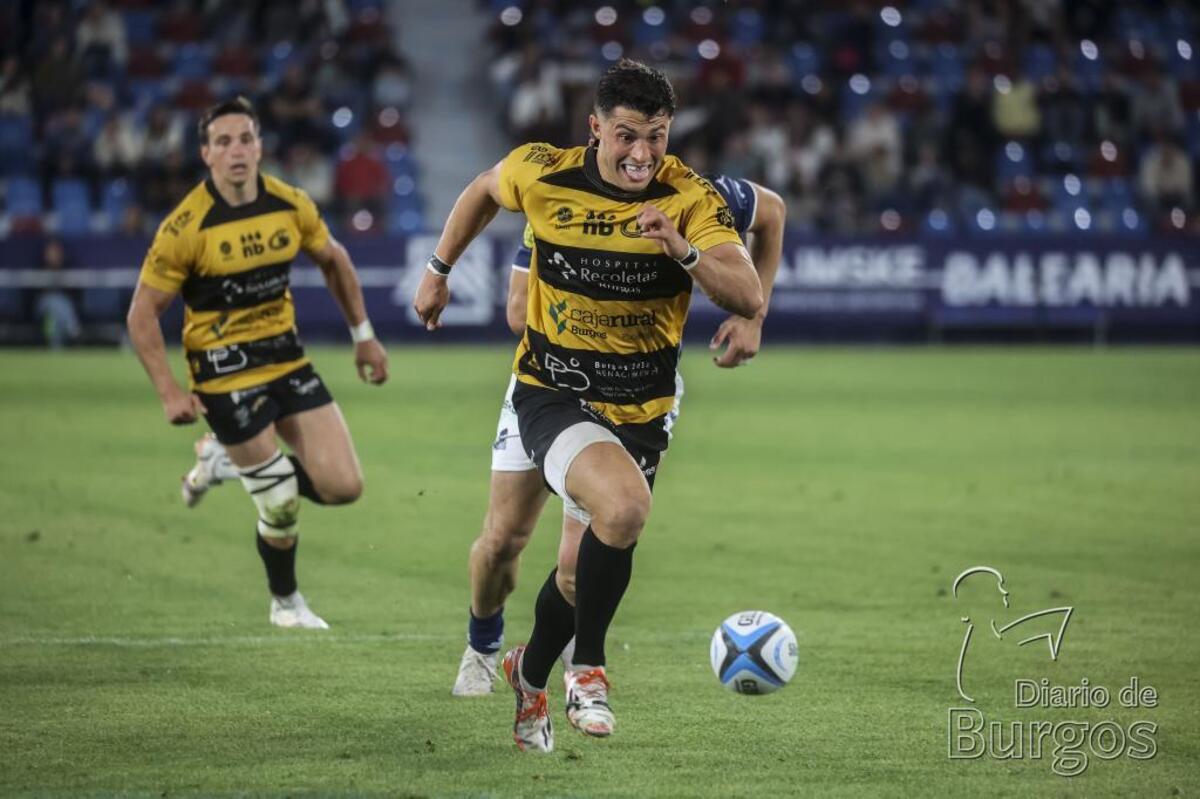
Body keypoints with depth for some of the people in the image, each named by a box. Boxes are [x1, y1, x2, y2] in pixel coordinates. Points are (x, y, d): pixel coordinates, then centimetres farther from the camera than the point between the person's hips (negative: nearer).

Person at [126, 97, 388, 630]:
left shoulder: (290, 205, -3)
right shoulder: (187, 226, -16)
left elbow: (333, 260, 17)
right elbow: (142, 314, -11)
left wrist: (363, 336, 16)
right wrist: (169, 394, -17)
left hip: (287, 359, 5)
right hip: (224, 373, -5)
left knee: (344, 486, -4)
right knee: (282, 504, -5)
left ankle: (228, 461, 20)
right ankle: (284, 602, 24)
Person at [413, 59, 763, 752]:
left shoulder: (691, 197, -12)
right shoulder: (543, 174, -9)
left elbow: (750, 299, -23)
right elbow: (485, 190, 15)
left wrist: (683, 251, -38)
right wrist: (439, 271, 21)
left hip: (641, 409, 2)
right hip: (551, 394, -2)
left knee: (592, 567, 8)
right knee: (624, 506, -31)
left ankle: (531, 675, 40)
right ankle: (589, 667, -10)